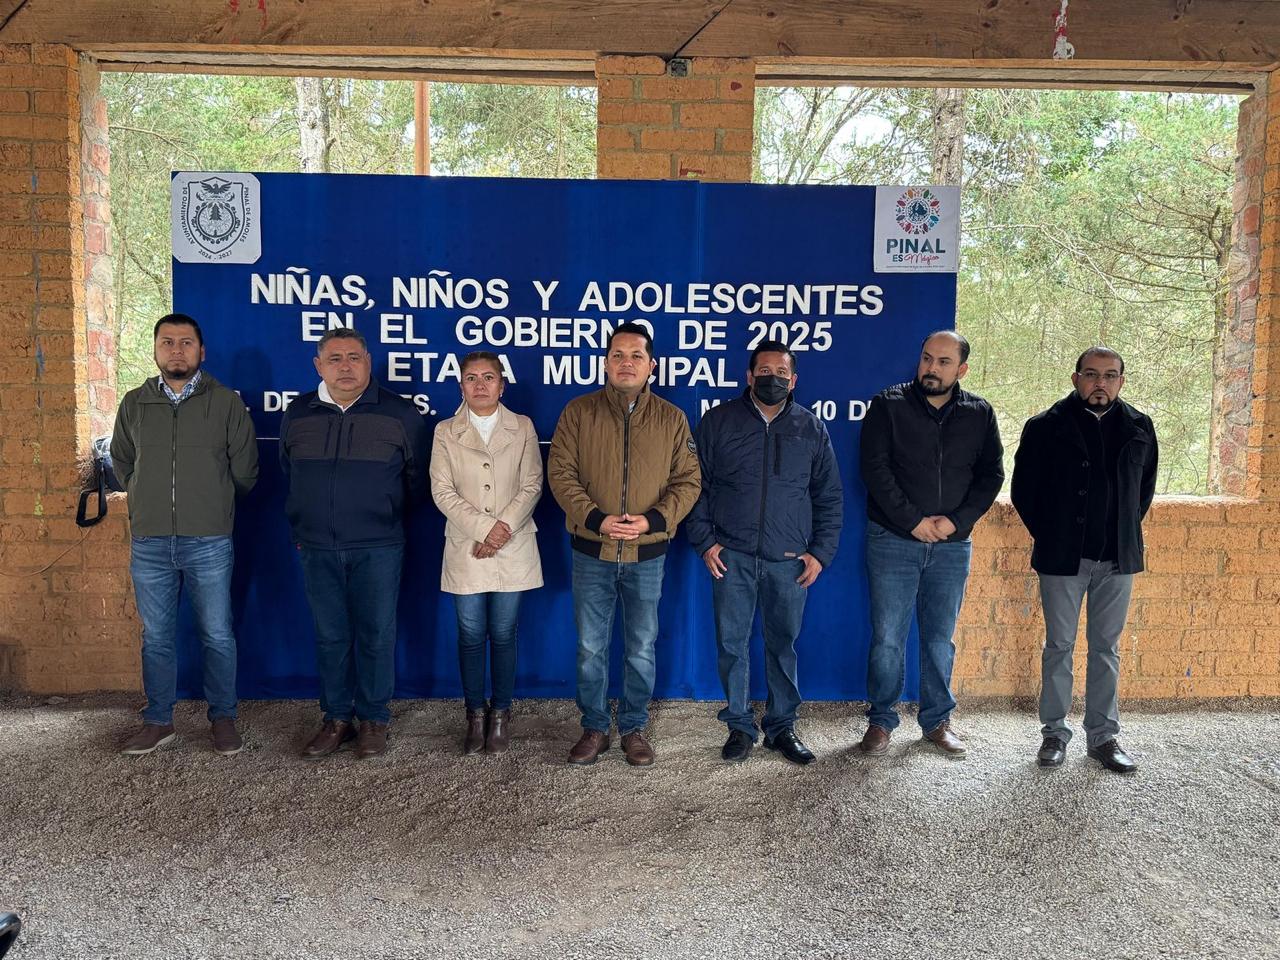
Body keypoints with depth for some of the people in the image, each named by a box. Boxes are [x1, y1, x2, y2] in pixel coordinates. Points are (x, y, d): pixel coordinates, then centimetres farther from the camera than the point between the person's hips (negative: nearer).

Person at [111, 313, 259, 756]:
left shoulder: (227, 403, -1)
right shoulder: (134, 404, 8)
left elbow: (244, 469, 4)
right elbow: (122, 462, 20)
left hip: (209, 542, -2)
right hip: (150, 543, 3)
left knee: (217, 635, 5)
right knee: (156, 637, 11)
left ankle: (223, 718, 18)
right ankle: (158, 721, 24)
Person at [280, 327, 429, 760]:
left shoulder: (400, 414, -3)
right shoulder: (298, 414, 6)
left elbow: (417, 479, 7)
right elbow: (288, 473, 21)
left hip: (377, 549, -3)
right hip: (316, 548, 3)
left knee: (375, 635, 3)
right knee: (330, 637, 9)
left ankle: (374, 720, 17)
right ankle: (336, 719, 22)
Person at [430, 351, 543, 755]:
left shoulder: (522, 428, 5)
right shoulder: (445, 432, 5)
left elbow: (532, 486, 0)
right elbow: (442, 491, -3)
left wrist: (503, 529, -13)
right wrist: (483, 528, -14)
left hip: (513, 549, 0)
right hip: (466, 550, 0)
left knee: (503, 634, 5)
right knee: (471, 635, 4)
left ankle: (501, 713, 19)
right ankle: (476, 714, 19)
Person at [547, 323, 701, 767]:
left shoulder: (671, 418, 1)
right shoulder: (578, 411, 0)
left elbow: (687, 482, 0)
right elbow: (560, 473, -5)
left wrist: (652, 520, -15)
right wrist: (595, 518, -18)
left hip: (647, 554, 0)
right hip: (592, 552, 0)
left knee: (642, 649, 11)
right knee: (590, 648, 8)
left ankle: (634, 728, 27)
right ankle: (594, 728, 25)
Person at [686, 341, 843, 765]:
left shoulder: (811, 429, 8)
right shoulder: (719, 420, 4)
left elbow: (830, 496, 12)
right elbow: (697, 484, 6)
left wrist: (821, 552, 4)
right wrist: (704, 540, -2)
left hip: (789, 560, 1)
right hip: (732, 556, -1)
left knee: (783, 645, 8)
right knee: (732, 644, 4)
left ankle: (782, 726, 22)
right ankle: (739, 726, 17)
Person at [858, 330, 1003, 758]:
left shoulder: (980, 414, 5)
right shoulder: (889, 406, -4)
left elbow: (991, 474, 4)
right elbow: (874, 468, -10)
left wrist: (957, 521, -10)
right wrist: (913, 521, -15)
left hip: (952, 545, 2)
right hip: (893, 541, -2)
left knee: (940, 639, 11)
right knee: (887, 638, 2)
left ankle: (937, 720, 25)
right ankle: (881, 720, 16)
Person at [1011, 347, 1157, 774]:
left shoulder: (1139, 428, 5)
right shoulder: (1046, 427, -5)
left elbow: (1145, 486, 16)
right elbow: (1024, 489, 1)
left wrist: (1126, 530, 9)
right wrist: (1047, 536, 1)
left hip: (1118, 558, 3)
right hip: (1062, 557, -2)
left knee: (1106, 647, 10)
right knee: (1059, 646, 6)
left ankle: (1103, 735, 20)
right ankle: (1054, 733, 17)